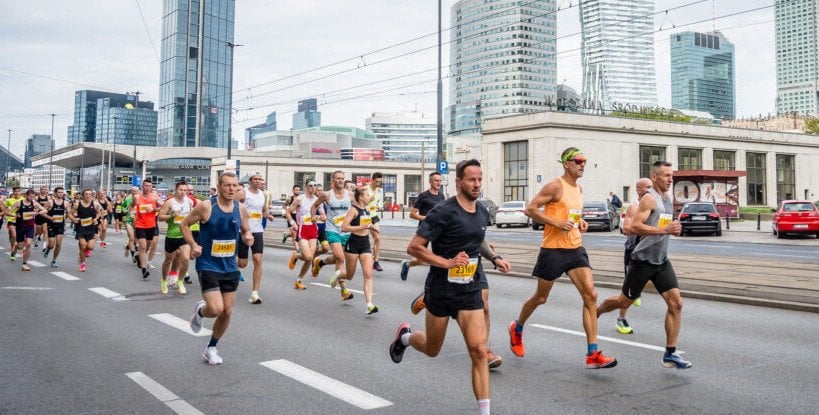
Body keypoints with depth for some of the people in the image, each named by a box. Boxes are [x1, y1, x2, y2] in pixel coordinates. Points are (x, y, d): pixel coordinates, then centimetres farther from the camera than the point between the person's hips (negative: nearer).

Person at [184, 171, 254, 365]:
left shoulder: (241, 209, -1)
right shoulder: (206, 206, -14)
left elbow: (246, 230, 13)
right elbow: (184, 224, -2)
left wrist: (247, 237, -10)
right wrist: (193, 245, -15)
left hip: (230, 267, 5)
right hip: (208, 266, -5)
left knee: (227, 312, 8)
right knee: (216, 309, -17)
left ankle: (211, 348, 30)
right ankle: (200, 310, 21)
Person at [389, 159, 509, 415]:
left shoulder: (483, 213, 6)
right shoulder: (444, 212, -16)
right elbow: (413, 248, -18)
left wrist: (494, 259, 13)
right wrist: (448, 262, -22)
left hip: (470, 292, 4)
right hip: (441, 291, -4)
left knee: (478, 350, -10)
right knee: (431, 350, 15)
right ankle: (404, 336, 49)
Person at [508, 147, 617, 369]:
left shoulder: (578, 188, 13)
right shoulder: (555, 186, -11)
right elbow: (530, 209, -15)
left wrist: (579, 221, 9)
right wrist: (557, 223, -21)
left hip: (576, 249, 7)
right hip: (553, 250, -6)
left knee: (590, 295, -8)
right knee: (540, 298, 9)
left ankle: (592, 355, -8)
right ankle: (516, 329, 38)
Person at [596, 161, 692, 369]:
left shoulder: (669, 199, 13)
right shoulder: (649, 199, -15)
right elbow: (634, 227, -26)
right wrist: (665, 230, -30)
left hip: (661, 260, 7)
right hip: (643, 260, -7)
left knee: (676, 303, -5)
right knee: (624, 301, 7)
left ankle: (670, 354, 0)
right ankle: (594, 313, 36)